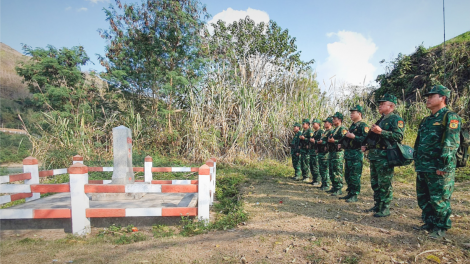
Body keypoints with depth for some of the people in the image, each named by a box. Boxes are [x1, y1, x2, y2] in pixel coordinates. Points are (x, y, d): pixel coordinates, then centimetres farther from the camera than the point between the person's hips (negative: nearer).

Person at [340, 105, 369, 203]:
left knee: (355, 176, -4)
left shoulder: (363, 126, -9)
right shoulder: (352, 126, 19)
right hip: (348, 153, 9)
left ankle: (354, 195, 5)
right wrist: (343, 145, 15)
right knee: (347, 175, 13)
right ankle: (350, 193, 23)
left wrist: (353, 136, -23)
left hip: (356, 154, -9)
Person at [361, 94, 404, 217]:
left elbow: (399, 136, -20)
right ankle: (377, 205, 25)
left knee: (384, 184, -3)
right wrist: (367, 146, 17)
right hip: (374, 155, 9)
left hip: (385, 157, -9)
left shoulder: (396, 119, -6)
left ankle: (385, 209, 7)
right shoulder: (381, 120, 21)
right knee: (375, 183, 14)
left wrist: (381, 132, -26)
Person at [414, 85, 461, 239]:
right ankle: (429, 223, 29)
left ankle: (441, 228, 17)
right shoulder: (426, 120, 18)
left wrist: (443, 166, -22)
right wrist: (417, 162, 17)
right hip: (422, 168, 8)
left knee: (439, 200, 2)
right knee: (423, 198, 15)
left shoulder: (450, 117, -7)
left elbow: (452, 143, -17)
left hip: (438, 169, -8)